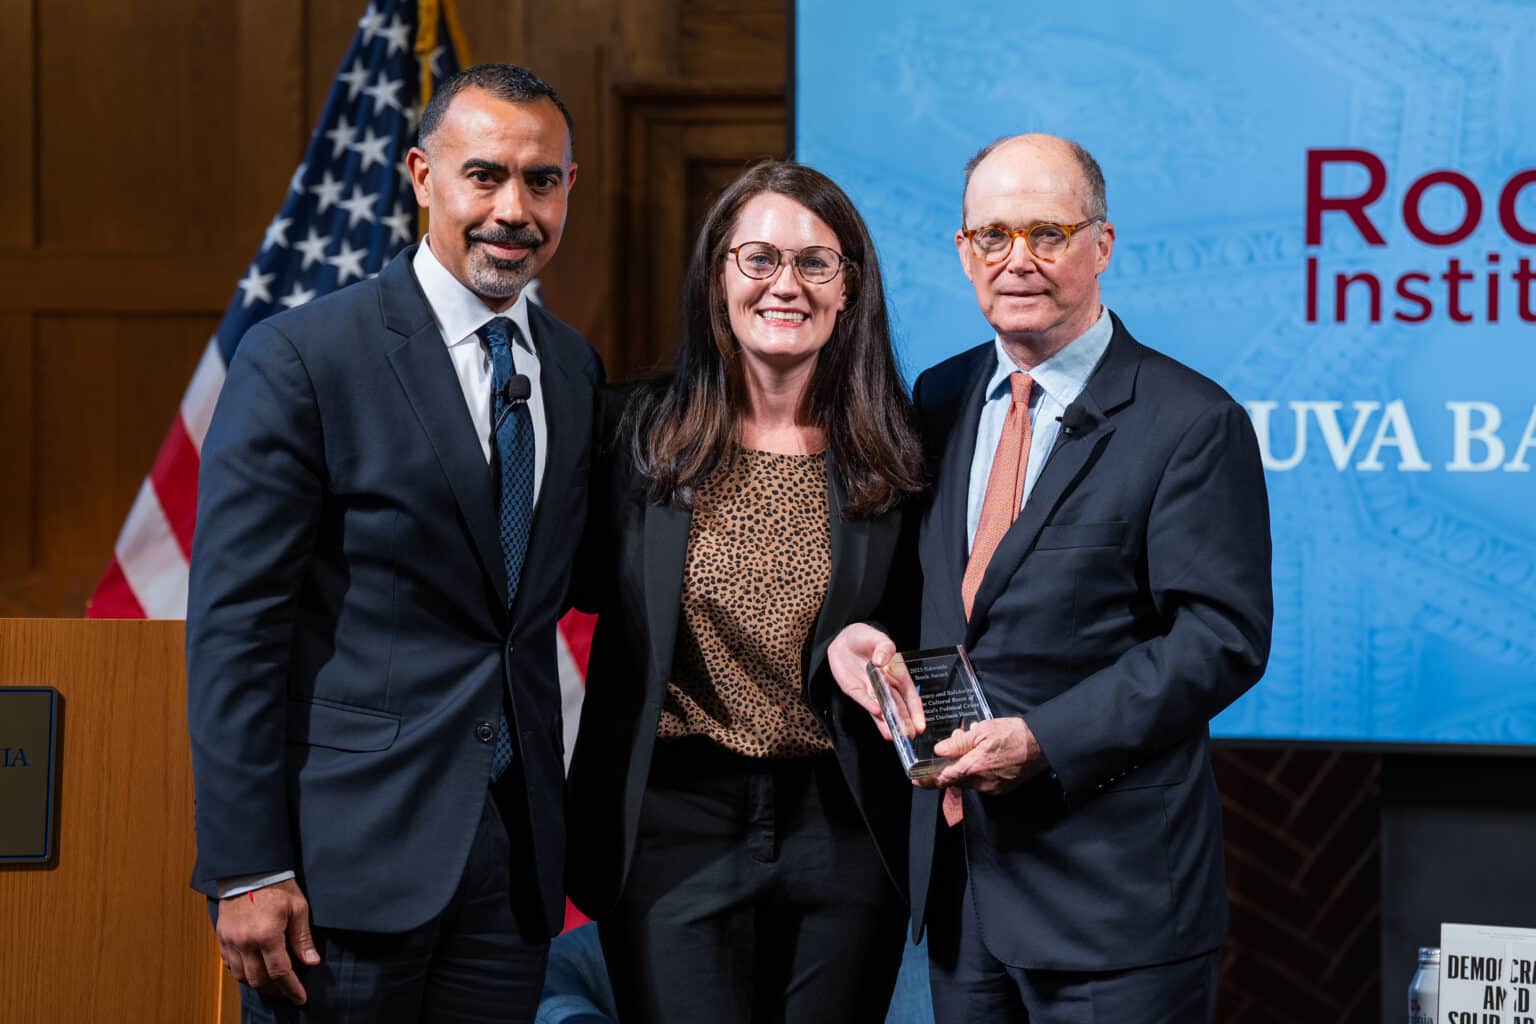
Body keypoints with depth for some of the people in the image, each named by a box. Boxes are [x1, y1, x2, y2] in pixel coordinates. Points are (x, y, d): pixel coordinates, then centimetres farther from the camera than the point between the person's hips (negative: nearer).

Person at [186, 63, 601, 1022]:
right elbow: (233, 627, -11)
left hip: (516, 855, 5)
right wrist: (246, 870, -15)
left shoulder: (577, 369, 10)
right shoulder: (300, 358, -8)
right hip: (351, 848, -5)